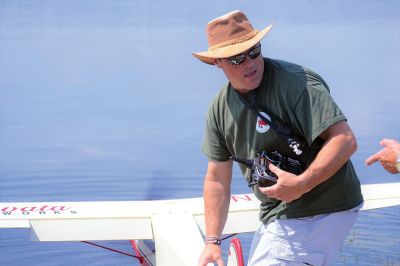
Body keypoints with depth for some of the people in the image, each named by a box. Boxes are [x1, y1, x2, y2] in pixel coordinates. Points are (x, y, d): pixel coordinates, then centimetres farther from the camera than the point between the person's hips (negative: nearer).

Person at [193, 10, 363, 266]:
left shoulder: (295, 82, -20)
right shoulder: (220, 108, 4)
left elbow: (345, 140, -25)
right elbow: (217, 178, 8)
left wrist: (301, 184, -32)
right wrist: (212, 242, 3)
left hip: (318, 213, -8)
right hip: (276, 215, 8)